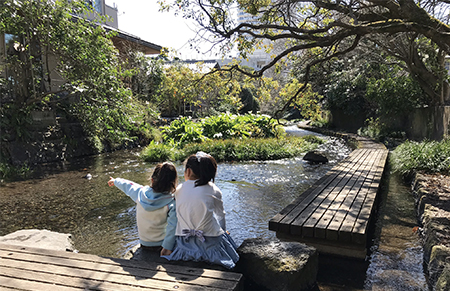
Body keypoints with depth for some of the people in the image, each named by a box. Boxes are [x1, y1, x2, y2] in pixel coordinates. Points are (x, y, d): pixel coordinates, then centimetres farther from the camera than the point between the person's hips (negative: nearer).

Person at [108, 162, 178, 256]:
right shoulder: (171, 202, -25)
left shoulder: (141, 192, -13)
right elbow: (172, 226, -26)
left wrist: (115, 181, 28)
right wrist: (167, 248, -17)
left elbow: (128, 186, 8)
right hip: (160, 244, -5)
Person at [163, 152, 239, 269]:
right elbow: (220, 214, 8)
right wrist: (223, 229, 28)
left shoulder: (179, 190, -3)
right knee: (225, 234, 28)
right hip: (210, 243, -3)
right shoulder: (213, 190, -7)